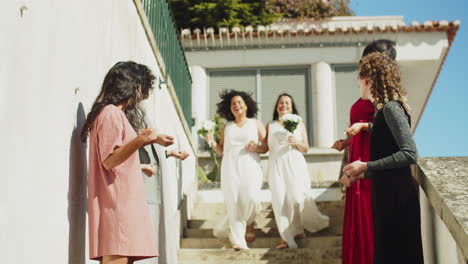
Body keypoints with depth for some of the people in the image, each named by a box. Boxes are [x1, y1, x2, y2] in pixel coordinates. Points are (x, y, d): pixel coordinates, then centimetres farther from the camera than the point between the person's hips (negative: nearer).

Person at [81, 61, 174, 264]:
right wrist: (139, 141, -30)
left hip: (123, 201, 10)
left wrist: (139, 167, 38)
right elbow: (109, 160, -18)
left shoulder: (117, 114, 20)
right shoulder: (111, 113, -10)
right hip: (116, 202, -10)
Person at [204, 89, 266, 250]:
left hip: (250, 166, -2)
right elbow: (221, 150, 18)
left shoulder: (256, 124, 13)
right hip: (230, 168, 2)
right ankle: (238, 241, -1)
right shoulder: (226, 127, 17)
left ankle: (249, 224, 12)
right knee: (233, 203, -7)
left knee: (251, 198, -21)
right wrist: (212, 143, 0)